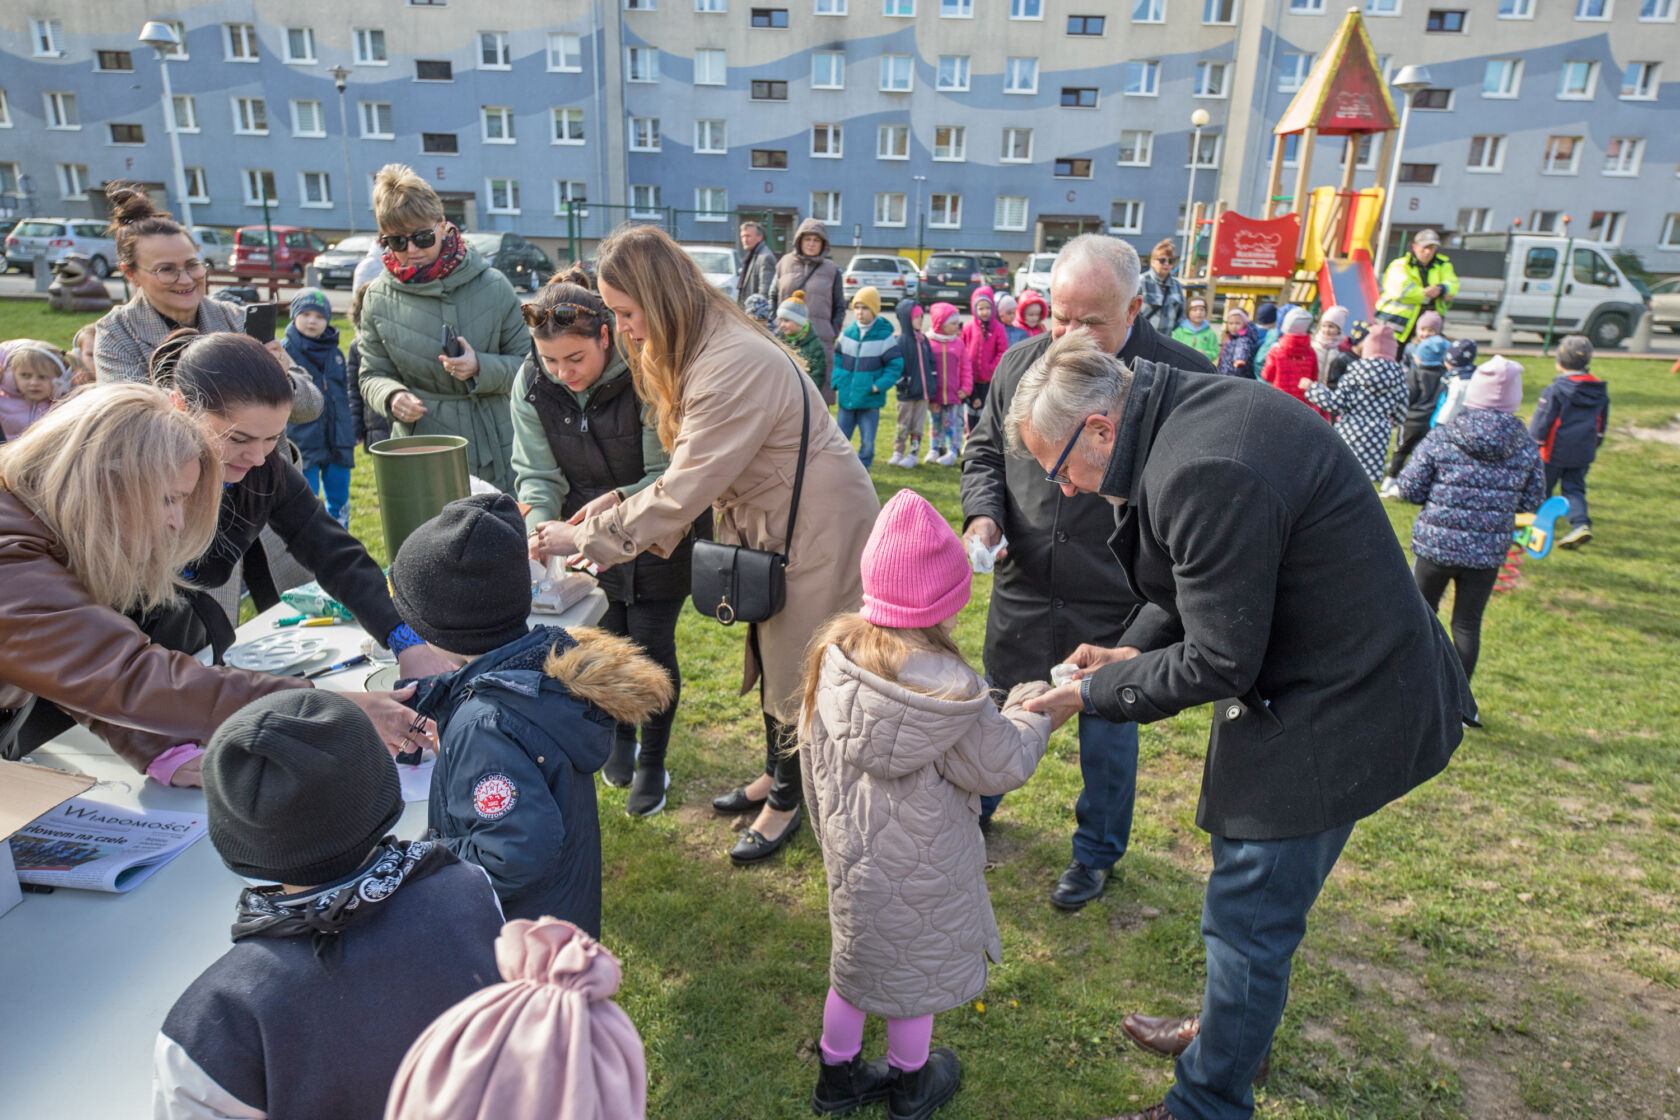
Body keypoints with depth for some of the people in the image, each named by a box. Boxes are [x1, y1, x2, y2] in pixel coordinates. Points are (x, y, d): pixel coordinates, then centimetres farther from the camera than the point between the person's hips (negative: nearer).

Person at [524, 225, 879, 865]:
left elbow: (684, 490, -28)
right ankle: (776, 773, 39)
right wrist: (619, 511, -6)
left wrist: (588, 537, -20)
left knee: (797, 667, 5)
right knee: (769, 651, 19)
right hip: (770, 519, 9)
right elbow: (693, 475, 3)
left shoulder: (737, 365, -30)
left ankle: (786, 801, 25)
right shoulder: (694, 352, 3)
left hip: (817, 523, -9)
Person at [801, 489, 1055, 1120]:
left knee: (856, 962, 26)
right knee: (918, 971, 21)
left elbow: (812, 753, -2)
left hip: (850, 850, 5)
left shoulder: (832, 655, -14)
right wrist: (1032, 712, 0)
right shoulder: (947, 690, -31)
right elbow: (1004, 766, -18)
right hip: (920, 867, -5)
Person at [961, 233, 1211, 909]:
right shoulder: (1020, 364, -1)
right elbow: (984, 453, 11)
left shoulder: (1183, 377, -15)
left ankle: (1097, 851, 39)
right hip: (1022, 592, 4)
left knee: (1108, 732, 15)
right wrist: (983, 514, -8)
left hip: (1118, 607, -3)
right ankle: (971, 807, 49)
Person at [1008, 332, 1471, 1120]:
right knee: (1252, 900, 26)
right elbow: (1206, 586, 13)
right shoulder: (1189, 412, 1)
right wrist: (1132, 650, 3)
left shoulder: (1204, 473, -31)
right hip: (1338, 682, 10)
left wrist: (1092, 692, -11)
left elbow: (1216, 665, -23)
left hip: (1332, 715, -10)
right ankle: (1225, 1031, 48)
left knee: (1247, 922, 6)